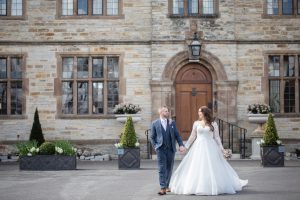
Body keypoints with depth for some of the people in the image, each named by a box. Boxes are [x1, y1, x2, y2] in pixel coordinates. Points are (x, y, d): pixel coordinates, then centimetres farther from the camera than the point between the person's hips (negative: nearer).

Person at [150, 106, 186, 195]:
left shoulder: (172, 122, 9)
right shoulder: (155, 123, 3)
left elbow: (177, 135, 8)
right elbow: (152, 137, 8)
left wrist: (181, 145, -4)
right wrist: (155, 146, -3)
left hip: (171, 149, 3)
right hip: (161, 149, -3)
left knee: (169, 168, 9)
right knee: (162, 169, -9)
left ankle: (167, 186, 22)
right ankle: (163, 188, -14)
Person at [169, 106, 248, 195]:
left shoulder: (213, 124, 2)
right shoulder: (196, 123, 6)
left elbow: (216, 137, 5)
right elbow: (192, 136, 11)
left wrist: (221, 148, -1)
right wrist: (186, 146, 7)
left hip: (210, 148, -2)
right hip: (198, 147, 2)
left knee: (212, 168, -2)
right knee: (197, 168, 0)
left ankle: (213, 187, 8)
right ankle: (196, 187, 7)